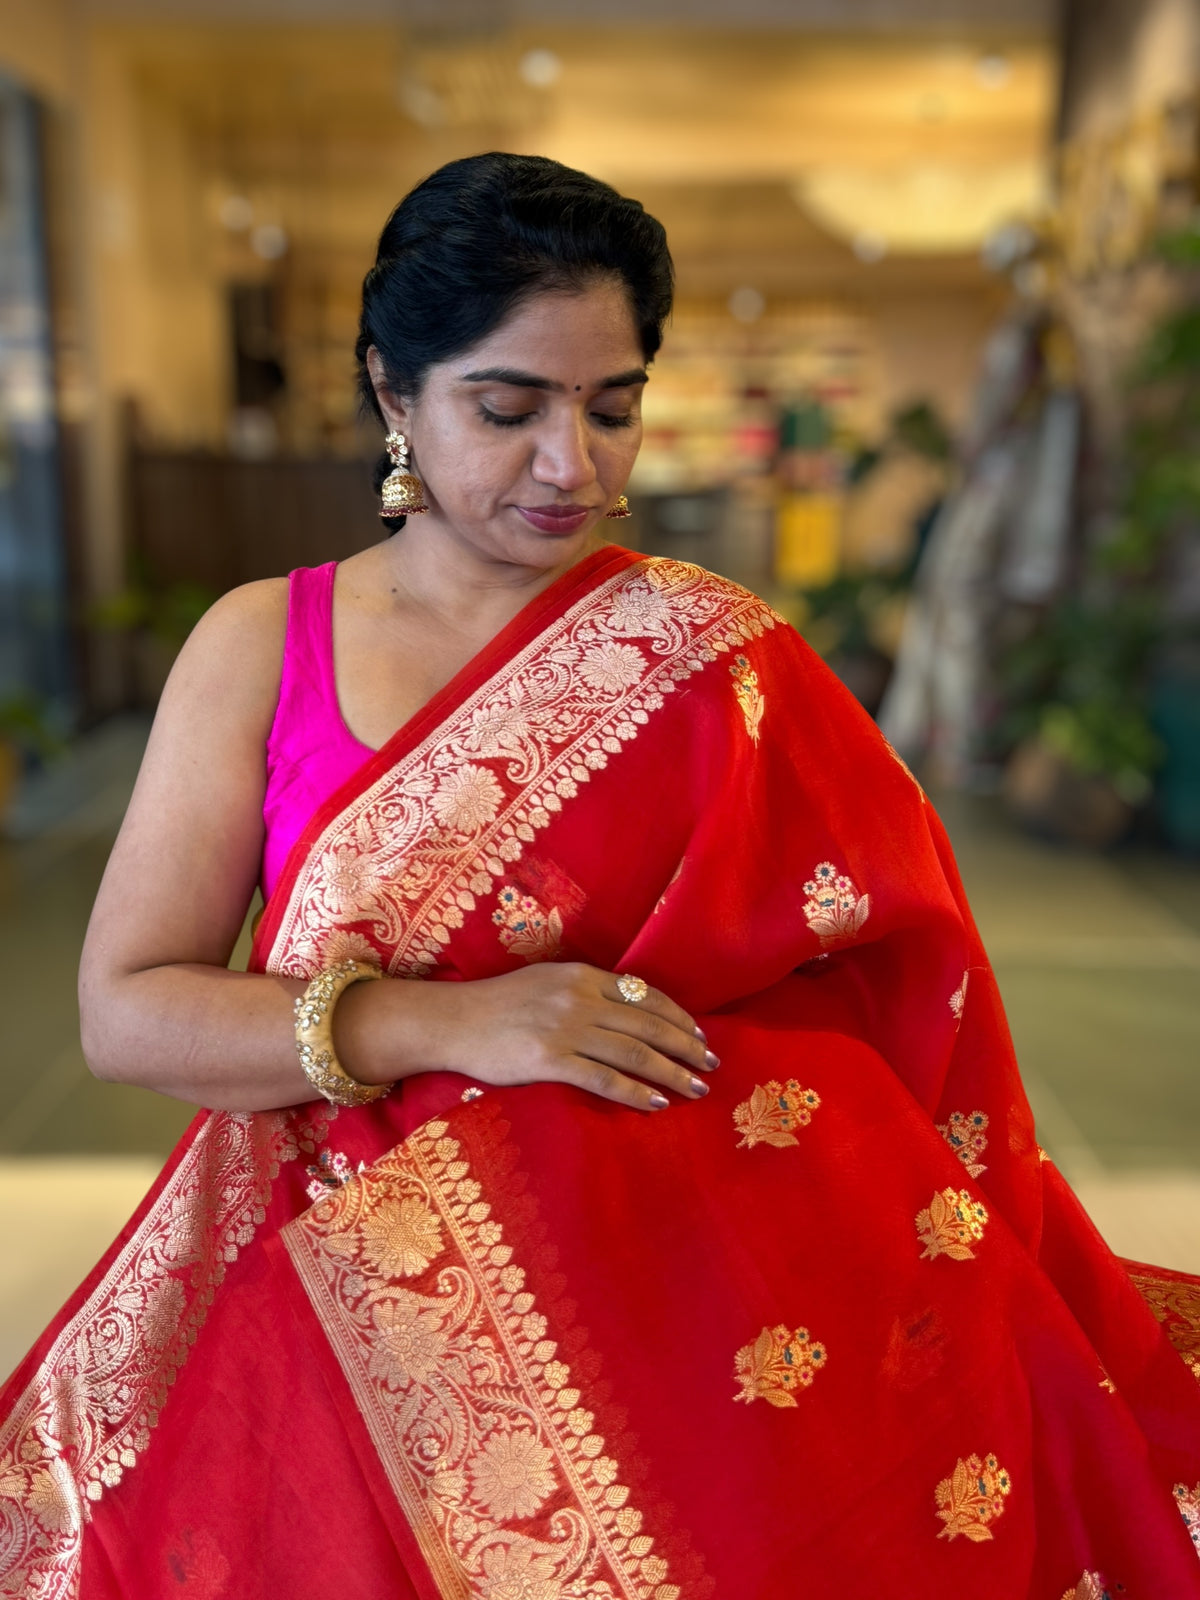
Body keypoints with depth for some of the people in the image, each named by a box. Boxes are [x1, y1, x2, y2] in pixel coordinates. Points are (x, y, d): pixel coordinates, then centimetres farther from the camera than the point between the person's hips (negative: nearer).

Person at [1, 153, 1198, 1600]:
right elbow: (123, 1010, -4)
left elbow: (897, 983, 2)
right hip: (353, 1296, 1)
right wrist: (447, 1022, -17)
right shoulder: (263, 646, 1)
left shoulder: (712, 661, -2)